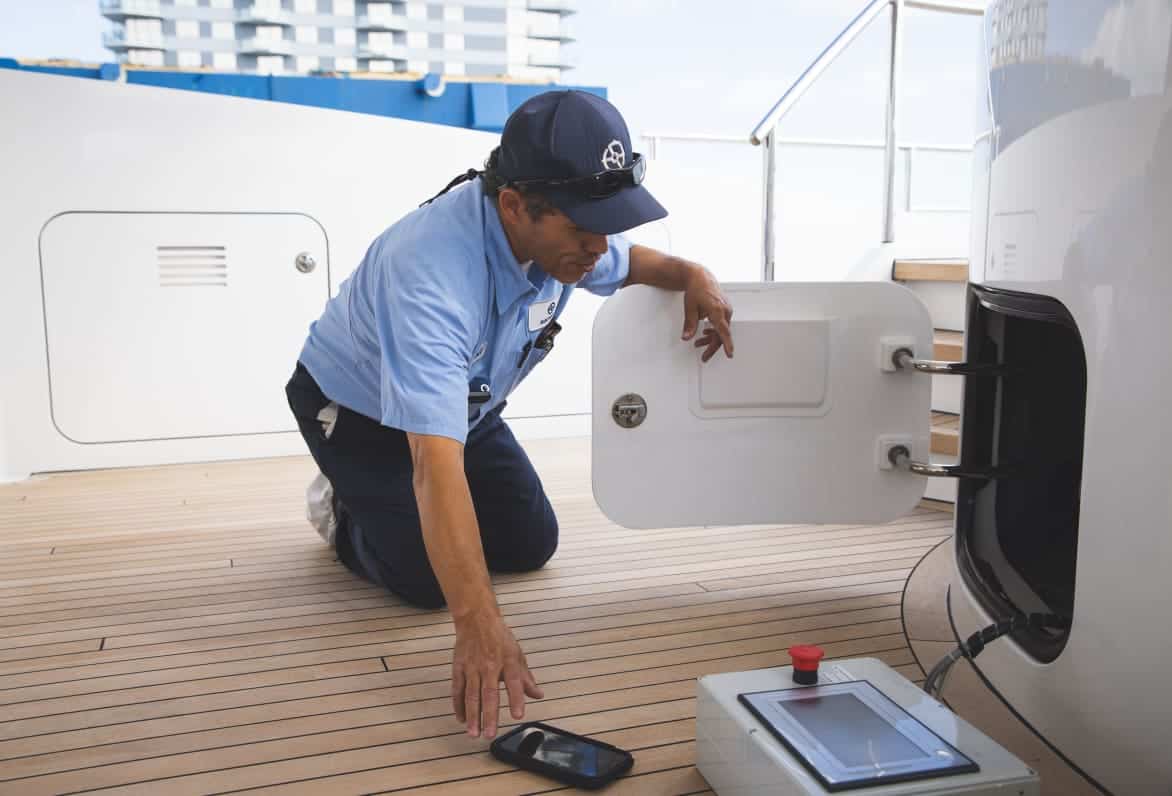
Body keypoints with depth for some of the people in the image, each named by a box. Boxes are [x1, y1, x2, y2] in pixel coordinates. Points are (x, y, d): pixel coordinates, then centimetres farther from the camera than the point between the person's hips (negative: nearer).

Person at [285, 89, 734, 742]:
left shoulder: (559, 229, -19)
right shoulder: (433, 271, -43)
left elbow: (626, 262, 7)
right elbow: (436, 463, -47)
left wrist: (691, 275, -16)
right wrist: (480, 626, -51)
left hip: (464, 401, 7)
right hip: (358, 410, -6)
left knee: (531, 545, 4)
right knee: (432, 581, -14)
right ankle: (344, 509, 16)